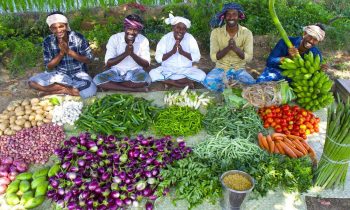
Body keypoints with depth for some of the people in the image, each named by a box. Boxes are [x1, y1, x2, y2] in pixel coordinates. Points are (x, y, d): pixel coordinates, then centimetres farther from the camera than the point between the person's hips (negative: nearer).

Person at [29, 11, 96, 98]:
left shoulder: (78, 38, -14)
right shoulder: (48, 42, -8)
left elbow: (88, 59, -10)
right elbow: (49, 67, -6)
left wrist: (69, 51, -24)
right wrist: (61, 53, -23)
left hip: (78, 73, -2)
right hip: (59, 74, 2)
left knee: (90, 89, -35)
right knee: (33, 82, -20)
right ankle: (70, 90, -17)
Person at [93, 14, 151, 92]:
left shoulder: (143, 40, -8)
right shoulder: (114, 38, -10)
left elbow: (146, 64, -10)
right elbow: (108, 63, -14)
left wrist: (132, 54, -26)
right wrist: (125, 53, -27)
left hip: (135, 71, -1)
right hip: (117, 71, 1)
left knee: (146, 79, -36)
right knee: (97, 79, -28)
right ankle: (135, 89, -26)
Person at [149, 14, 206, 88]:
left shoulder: (190, 38, -4)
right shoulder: (166, 38, -6)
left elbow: (197, 57, -9)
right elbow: (158, 58, -12)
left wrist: (183, 52, -22)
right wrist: (172, 52, -24)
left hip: (186, 70, 0)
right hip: (167, 69, 0)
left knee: (201, 75, -25)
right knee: (152, 73, -27)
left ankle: (170, 81, -19)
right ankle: (185, 83, -23)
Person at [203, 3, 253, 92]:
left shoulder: (247, 33, -6)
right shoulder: (216, 32, -8)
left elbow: (249, 58, -10)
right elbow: (213, 57, -11)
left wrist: (235, 48, -28)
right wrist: (228, 48, -28)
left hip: (239, 69, 1)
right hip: (221, 68, -1)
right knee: (209, 82, -33)